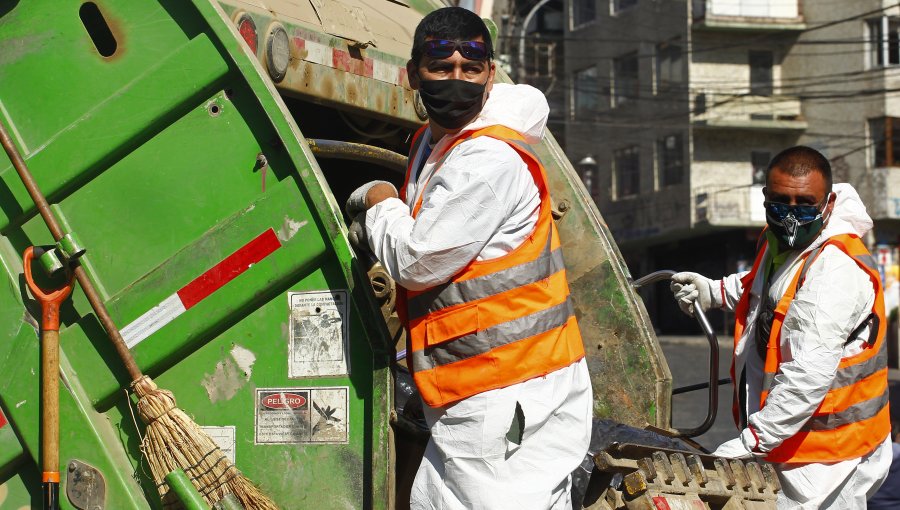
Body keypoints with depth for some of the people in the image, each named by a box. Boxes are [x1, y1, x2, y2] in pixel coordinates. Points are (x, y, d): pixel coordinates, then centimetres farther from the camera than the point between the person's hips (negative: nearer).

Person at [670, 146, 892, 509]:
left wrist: (752, 440, -28)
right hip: (789, 441, 10)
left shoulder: (836, 269, -24)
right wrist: (715, 292, 20)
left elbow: (810, 373, -30)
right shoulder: (779, 241, 9)